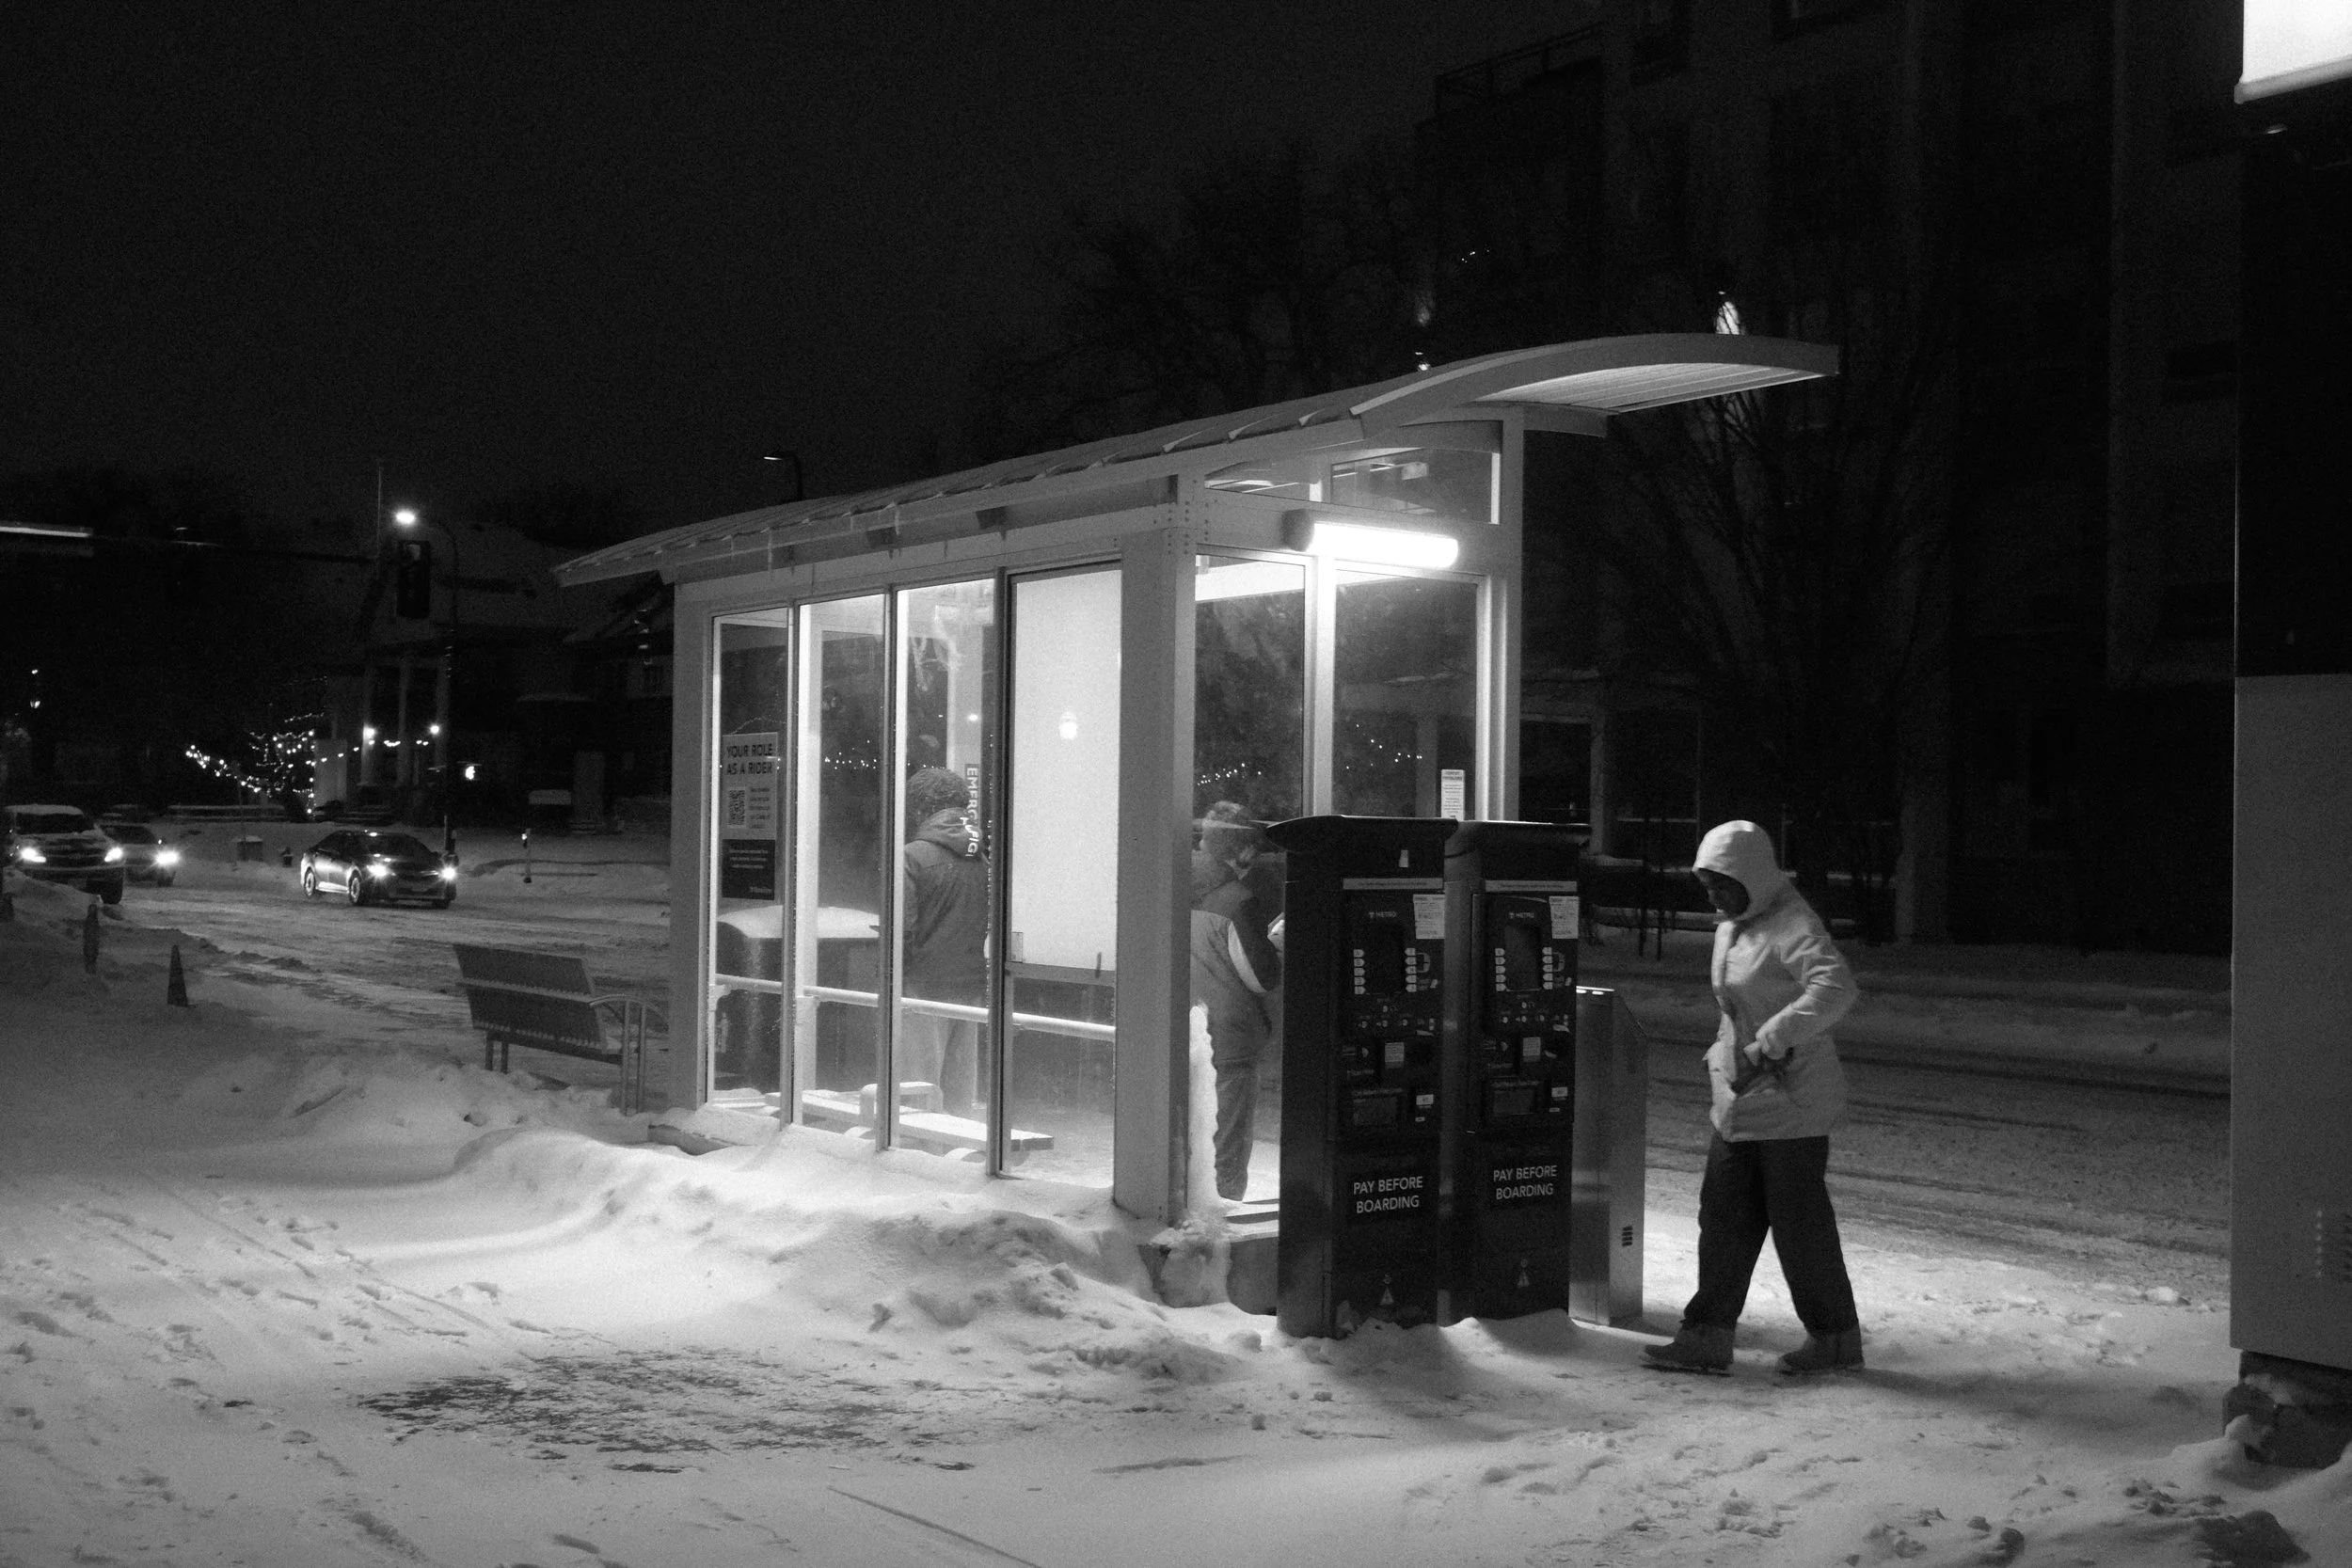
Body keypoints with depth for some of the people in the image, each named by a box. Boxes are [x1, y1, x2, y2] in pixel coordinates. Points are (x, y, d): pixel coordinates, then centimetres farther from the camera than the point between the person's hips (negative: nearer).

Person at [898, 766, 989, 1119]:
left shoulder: (913, 857, -10)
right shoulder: (982, 858, 5)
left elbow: (902, 930, -13)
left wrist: (892, 987, -4)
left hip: (925, 987, -5)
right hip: (973, 989, 5)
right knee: (963, 1096, 13)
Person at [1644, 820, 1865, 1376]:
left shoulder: (1792, 925, -17)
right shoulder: (1732, 926, 11)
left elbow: (1834, 986, -34)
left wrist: (1769, 1043, -40)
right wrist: (1721, 1055, 16)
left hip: (1791, 1104, -9)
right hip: (1739, 1101, 9)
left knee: (1799, 1222, 1)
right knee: (1723, 1216, 7)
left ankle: (1835, 1337, 17)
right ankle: (1707, 1337, 11)